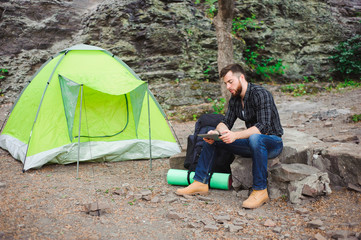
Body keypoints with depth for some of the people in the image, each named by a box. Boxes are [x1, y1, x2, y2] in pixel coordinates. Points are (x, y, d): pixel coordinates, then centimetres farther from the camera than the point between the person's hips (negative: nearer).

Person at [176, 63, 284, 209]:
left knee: (255, 138, -44)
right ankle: (200, 183, 5)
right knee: (210, 137, 3)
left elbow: (263, 126, -31)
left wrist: (236, 135, -41)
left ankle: (260, 191, -30)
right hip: (252, 144, 8)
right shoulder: (234, 99, 4)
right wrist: (216, 132, -18)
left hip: (272, 142, -8)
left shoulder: (260, 94, -22)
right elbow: (226, 122, 5)